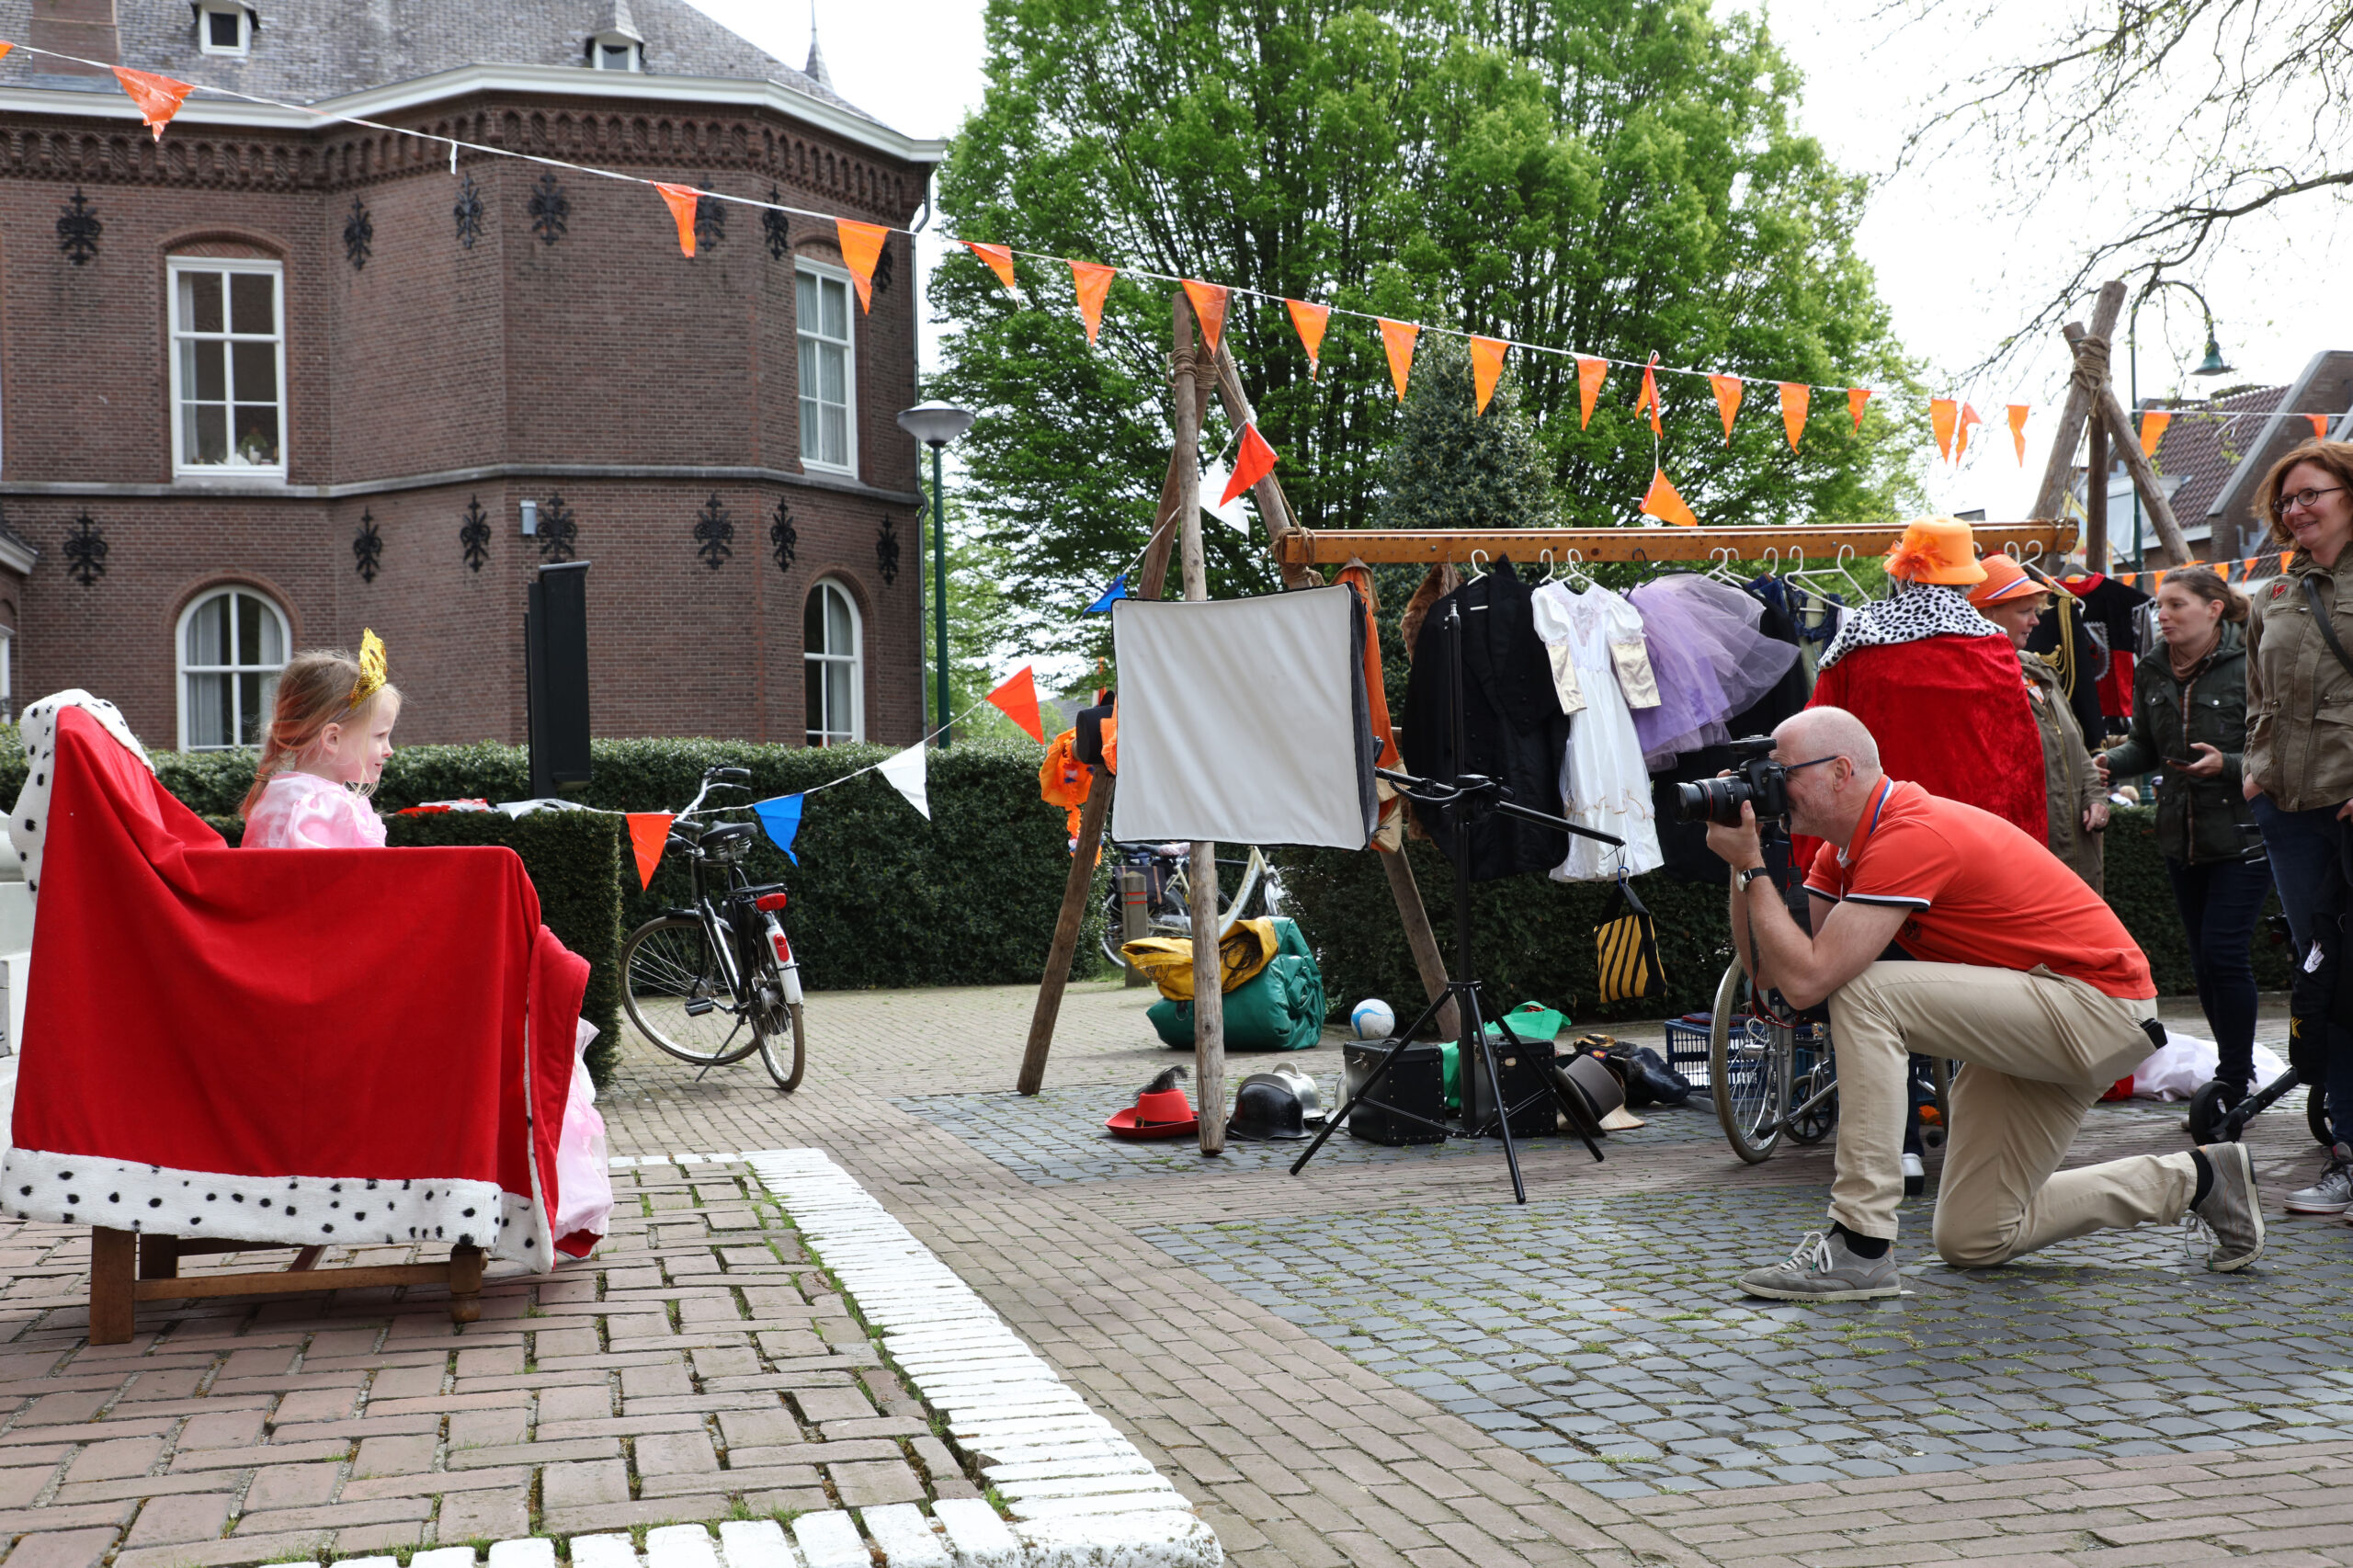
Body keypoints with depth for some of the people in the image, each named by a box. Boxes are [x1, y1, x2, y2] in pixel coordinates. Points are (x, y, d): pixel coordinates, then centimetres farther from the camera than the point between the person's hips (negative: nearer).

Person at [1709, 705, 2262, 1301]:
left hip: (2098, 1004, -10)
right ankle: (2193, 1180, 26)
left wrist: (1751, 866, -23)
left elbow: (1806, 981, -29)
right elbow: (1767, 968, 0)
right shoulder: (1848, 847, 5)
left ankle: (1860, 1248, -21)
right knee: (1971, 1240, 10)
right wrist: (1745, 862, -8)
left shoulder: (1911, 836, -24)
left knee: (1863, 992, -25)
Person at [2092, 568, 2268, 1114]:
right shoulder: (2152, 675, 7)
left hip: (2243, 835, -6)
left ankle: (2232, 1084, 1)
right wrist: (2109, 761, -3)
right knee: (2204, 961, 11)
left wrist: (2228, 765, -25)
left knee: (2223, 952, -10)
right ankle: (2237, 1070, 25)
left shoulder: (2248, 667, -12)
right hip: (2182, 838, 6)